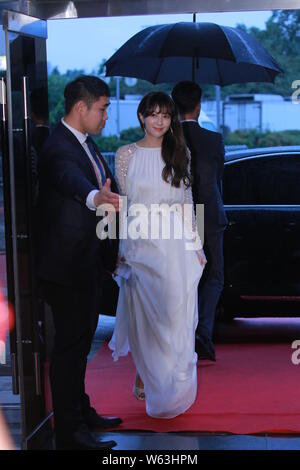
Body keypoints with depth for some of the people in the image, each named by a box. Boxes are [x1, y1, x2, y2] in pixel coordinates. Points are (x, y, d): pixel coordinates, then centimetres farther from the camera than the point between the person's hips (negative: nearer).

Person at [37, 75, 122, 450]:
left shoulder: (85, 143, 11)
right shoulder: (59, 149, -21)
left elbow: (108, 184, 23)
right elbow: (72, 180, -44)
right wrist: (97, 197, -66)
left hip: (88, 263, 10)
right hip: (67, 267, -10)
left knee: (80, 341, 20)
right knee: (69, 345, -2)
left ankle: (81, 413, 36)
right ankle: (70, 433, 9)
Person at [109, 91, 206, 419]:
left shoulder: (180, 154, 7)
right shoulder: (126, 155, 1)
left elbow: (186, 202, 9)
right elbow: (122, 203, 2)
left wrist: (196, 244, 5)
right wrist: (121, 249, 0)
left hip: (176, 246, 2)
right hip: (141, 244, -1)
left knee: (176, 314, 3)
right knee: (144, 314, 4)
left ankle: (173, 384, 17)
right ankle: (144, 376, 22)